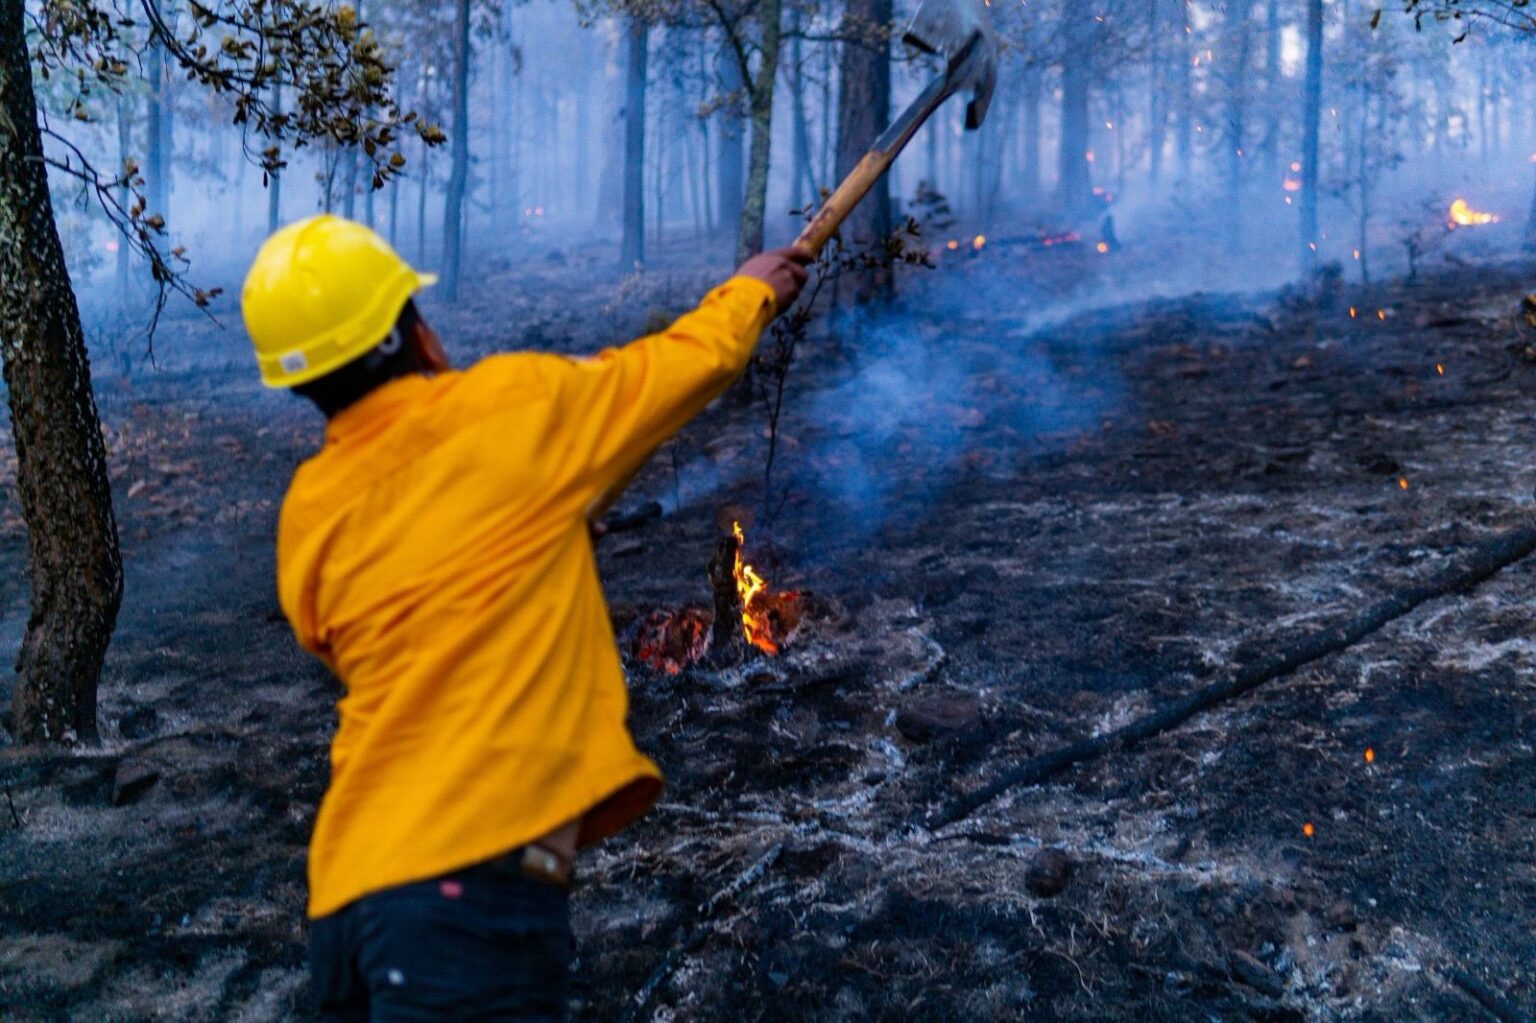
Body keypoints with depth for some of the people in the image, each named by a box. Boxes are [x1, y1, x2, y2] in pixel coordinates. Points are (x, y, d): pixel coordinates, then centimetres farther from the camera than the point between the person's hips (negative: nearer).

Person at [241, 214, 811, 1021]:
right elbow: (696, 359, 13)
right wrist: (751, 291, 35)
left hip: (348, 884, 7)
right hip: (470, 877, -7)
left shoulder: (307, 516, 12)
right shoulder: (512, 407, -3)